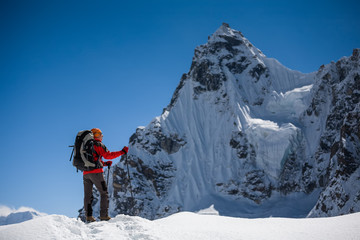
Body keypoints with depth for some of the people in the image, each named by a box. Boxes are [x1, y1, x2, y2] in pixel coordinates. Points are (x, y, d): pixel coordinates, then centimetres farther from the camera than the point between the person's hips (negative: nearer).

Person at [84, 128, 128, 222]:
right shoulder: (99, 145, 0)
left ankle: (88, 216, 1)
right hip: (96, 172, -7)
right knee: (104, 193, 0)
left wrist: (105, 163, 28)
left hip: (86, 173, 7)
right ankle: (104, 215, -7)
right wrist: (122, 152, -4)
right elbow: (107, 155, -8)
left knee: (88, 195, 7)